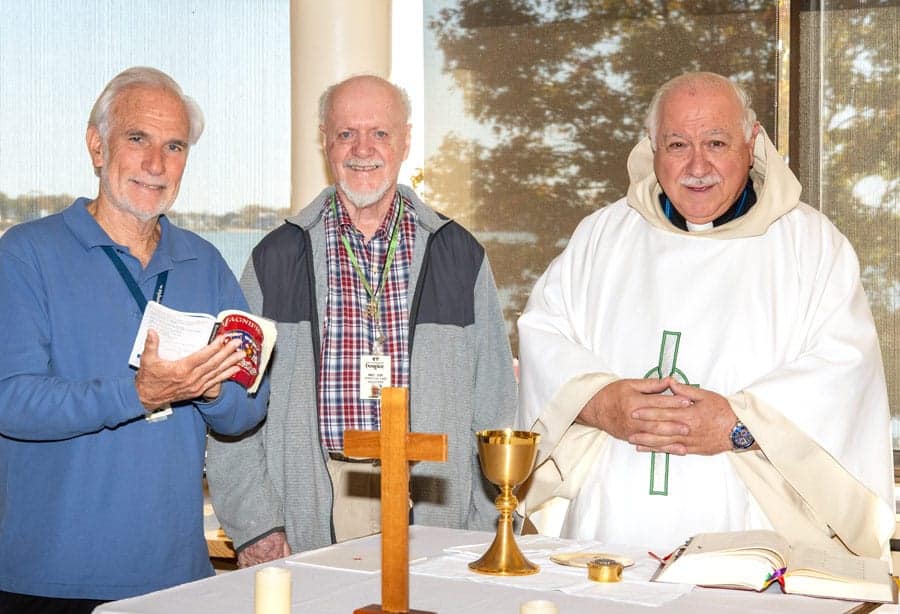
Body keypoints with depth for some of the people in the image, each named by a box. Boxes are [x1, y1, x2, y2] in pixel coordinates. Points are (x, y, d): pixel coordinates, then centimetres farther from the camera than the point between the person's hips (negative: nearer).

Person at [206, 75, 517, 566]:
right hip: (310, 518, 0)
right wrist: (254, 525, -6)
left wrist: (485, 536, 2)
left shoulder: (459, 255, 7)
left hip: (429, 508, 1)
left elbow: (493, 403, 7)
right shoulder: (277, 258, 5)